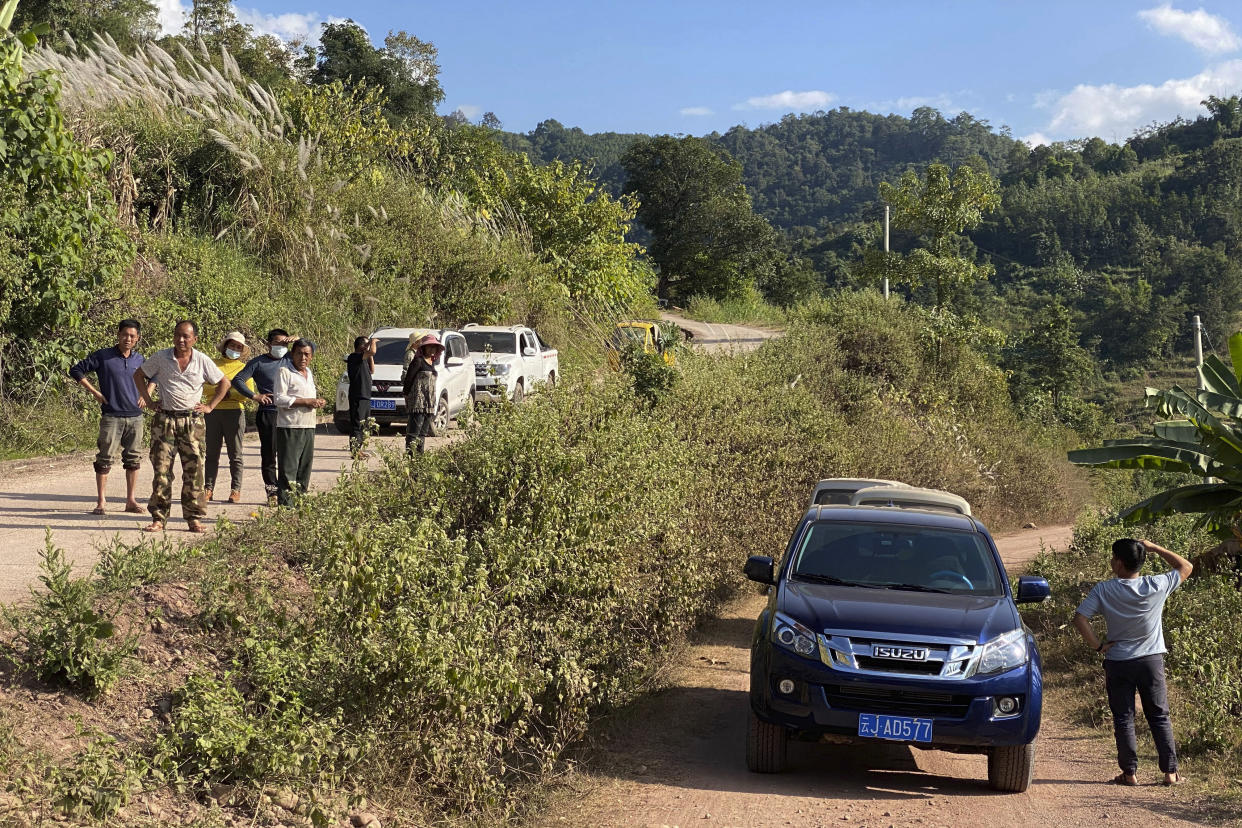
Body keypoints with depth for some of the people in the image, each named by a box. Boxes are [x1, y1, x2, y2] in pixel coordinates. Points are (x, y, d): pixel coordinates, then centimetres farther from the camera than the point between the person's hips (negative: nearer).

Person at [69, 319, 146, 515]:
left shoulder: (139, 359, 9)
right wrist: (94, 392, -5)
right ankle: (101, 502, 1)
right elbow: (76, 371, -1)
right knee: (105, 459, -4)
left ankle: (131, 501, 15)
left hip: (135, 417, 4)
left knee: (133, 459, 7)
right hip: (111, 417, -4)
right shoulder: (103, 356, -4)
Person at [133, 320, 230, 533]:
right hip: (165, 420, 0)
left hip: (192, 421, 0)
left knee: (194, 469, -2)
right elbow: (138, 375, 16)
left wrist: (210, 406, 6)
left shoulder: (202, 361, 2)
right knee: (161, 469, -2)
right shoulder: (161, 358, 2)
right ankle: (158, 518, 2)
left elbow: (223, 384, 14)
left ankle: (194, 518, 6)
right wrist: (148, 401, 8)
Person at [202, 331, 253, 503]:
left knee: (235, 455, 1)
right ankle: (208, 489, 7)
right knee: (212, 453, 4)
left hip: (235, 412, -1)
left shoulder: (244, 368, 10)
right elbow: (203, 387, 0)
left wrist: (228, 392, -10)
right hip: (213, 412, 1)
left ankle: (235, 490, 4)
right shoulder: (212, 363, 12)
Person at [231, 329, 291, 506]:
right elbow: (237, 380, -3)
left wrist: (297, 340, 1)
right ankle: (272, 491, 3)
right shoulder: (258, 363, 1)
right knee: (269, 454, -1)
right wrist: (255, 396, -12)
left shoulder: (289, 359, 12)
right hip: (268, 414, -3)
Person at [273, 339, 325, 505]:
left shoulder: (309, 374, 19)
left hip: (309, 427, 8)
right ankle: (285, 502, -9)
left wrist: (318, 401, 9)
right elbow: (280, 399, -15)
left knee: (305, 465, 9)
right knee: (289, 467, -9)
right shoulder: (285, 372, -6)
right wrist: (306, 402, -16)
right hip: (290, 428, -8)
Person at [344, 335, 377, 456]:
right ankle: (354, 451, -9)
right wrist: (373, 342, -5)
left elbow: (372, 371, 24)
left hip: (366, 396, 10)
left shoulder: (363, 359, 18)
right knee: (357, 425, -9)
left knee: (363, 425, 14)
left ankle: (358, 450, 21)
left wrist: (370, 357, 16)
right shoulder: (354, 357, -12)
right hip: (357, 397, -10)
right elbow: (372, 352, -24)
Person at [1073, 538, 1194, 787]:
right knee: (1159, 717, 10)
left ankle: (1129, 772, 7)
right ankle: (1170, 771, 9)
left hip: (1118, 663, -1)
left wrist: (1098, 646, -6)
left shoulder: (1104, 590, -12)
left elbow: (1080, 619, -17)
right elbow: (1185, 567, 4)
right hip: (1151, 660, 1)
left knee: (1123, 719, 7)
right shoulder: (1156, 586, -11)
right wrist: (1154, 548, 5)